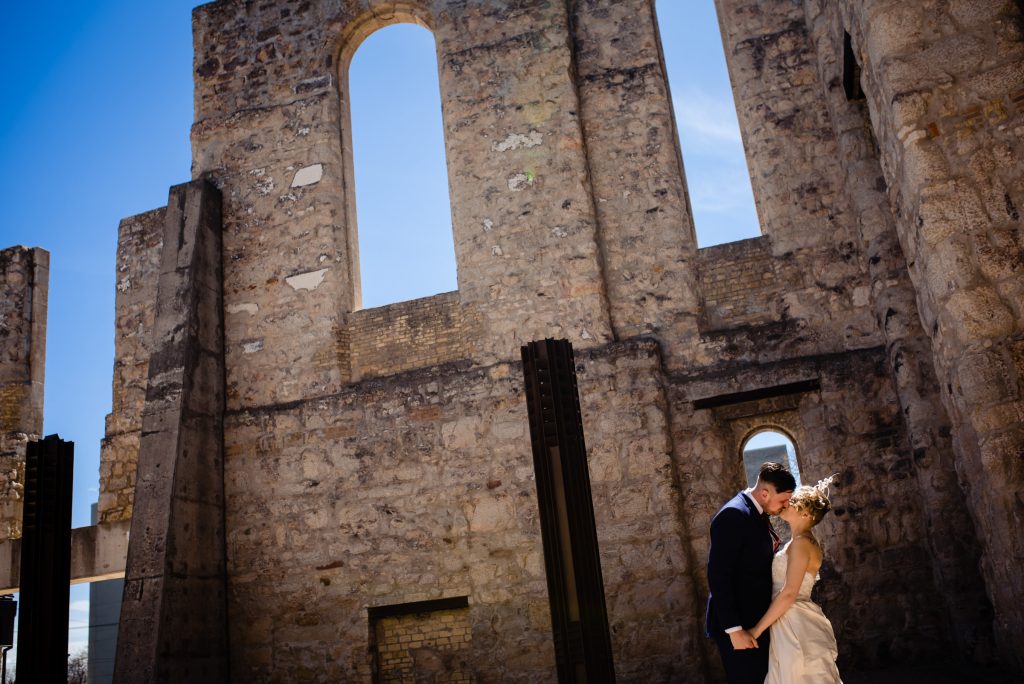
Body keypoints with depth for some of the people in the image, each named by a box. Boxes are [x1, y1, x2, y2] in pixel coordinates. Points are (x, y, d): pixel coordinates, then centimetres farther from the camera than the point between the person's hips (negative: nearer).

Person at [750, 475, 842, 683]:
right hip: (788, 625, 9)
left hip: (797, 625, -9)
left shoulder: (801, 542, -14)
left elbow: (789, 594, -20)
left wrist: (757, 629, -17)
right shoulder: (797, 543, 14)